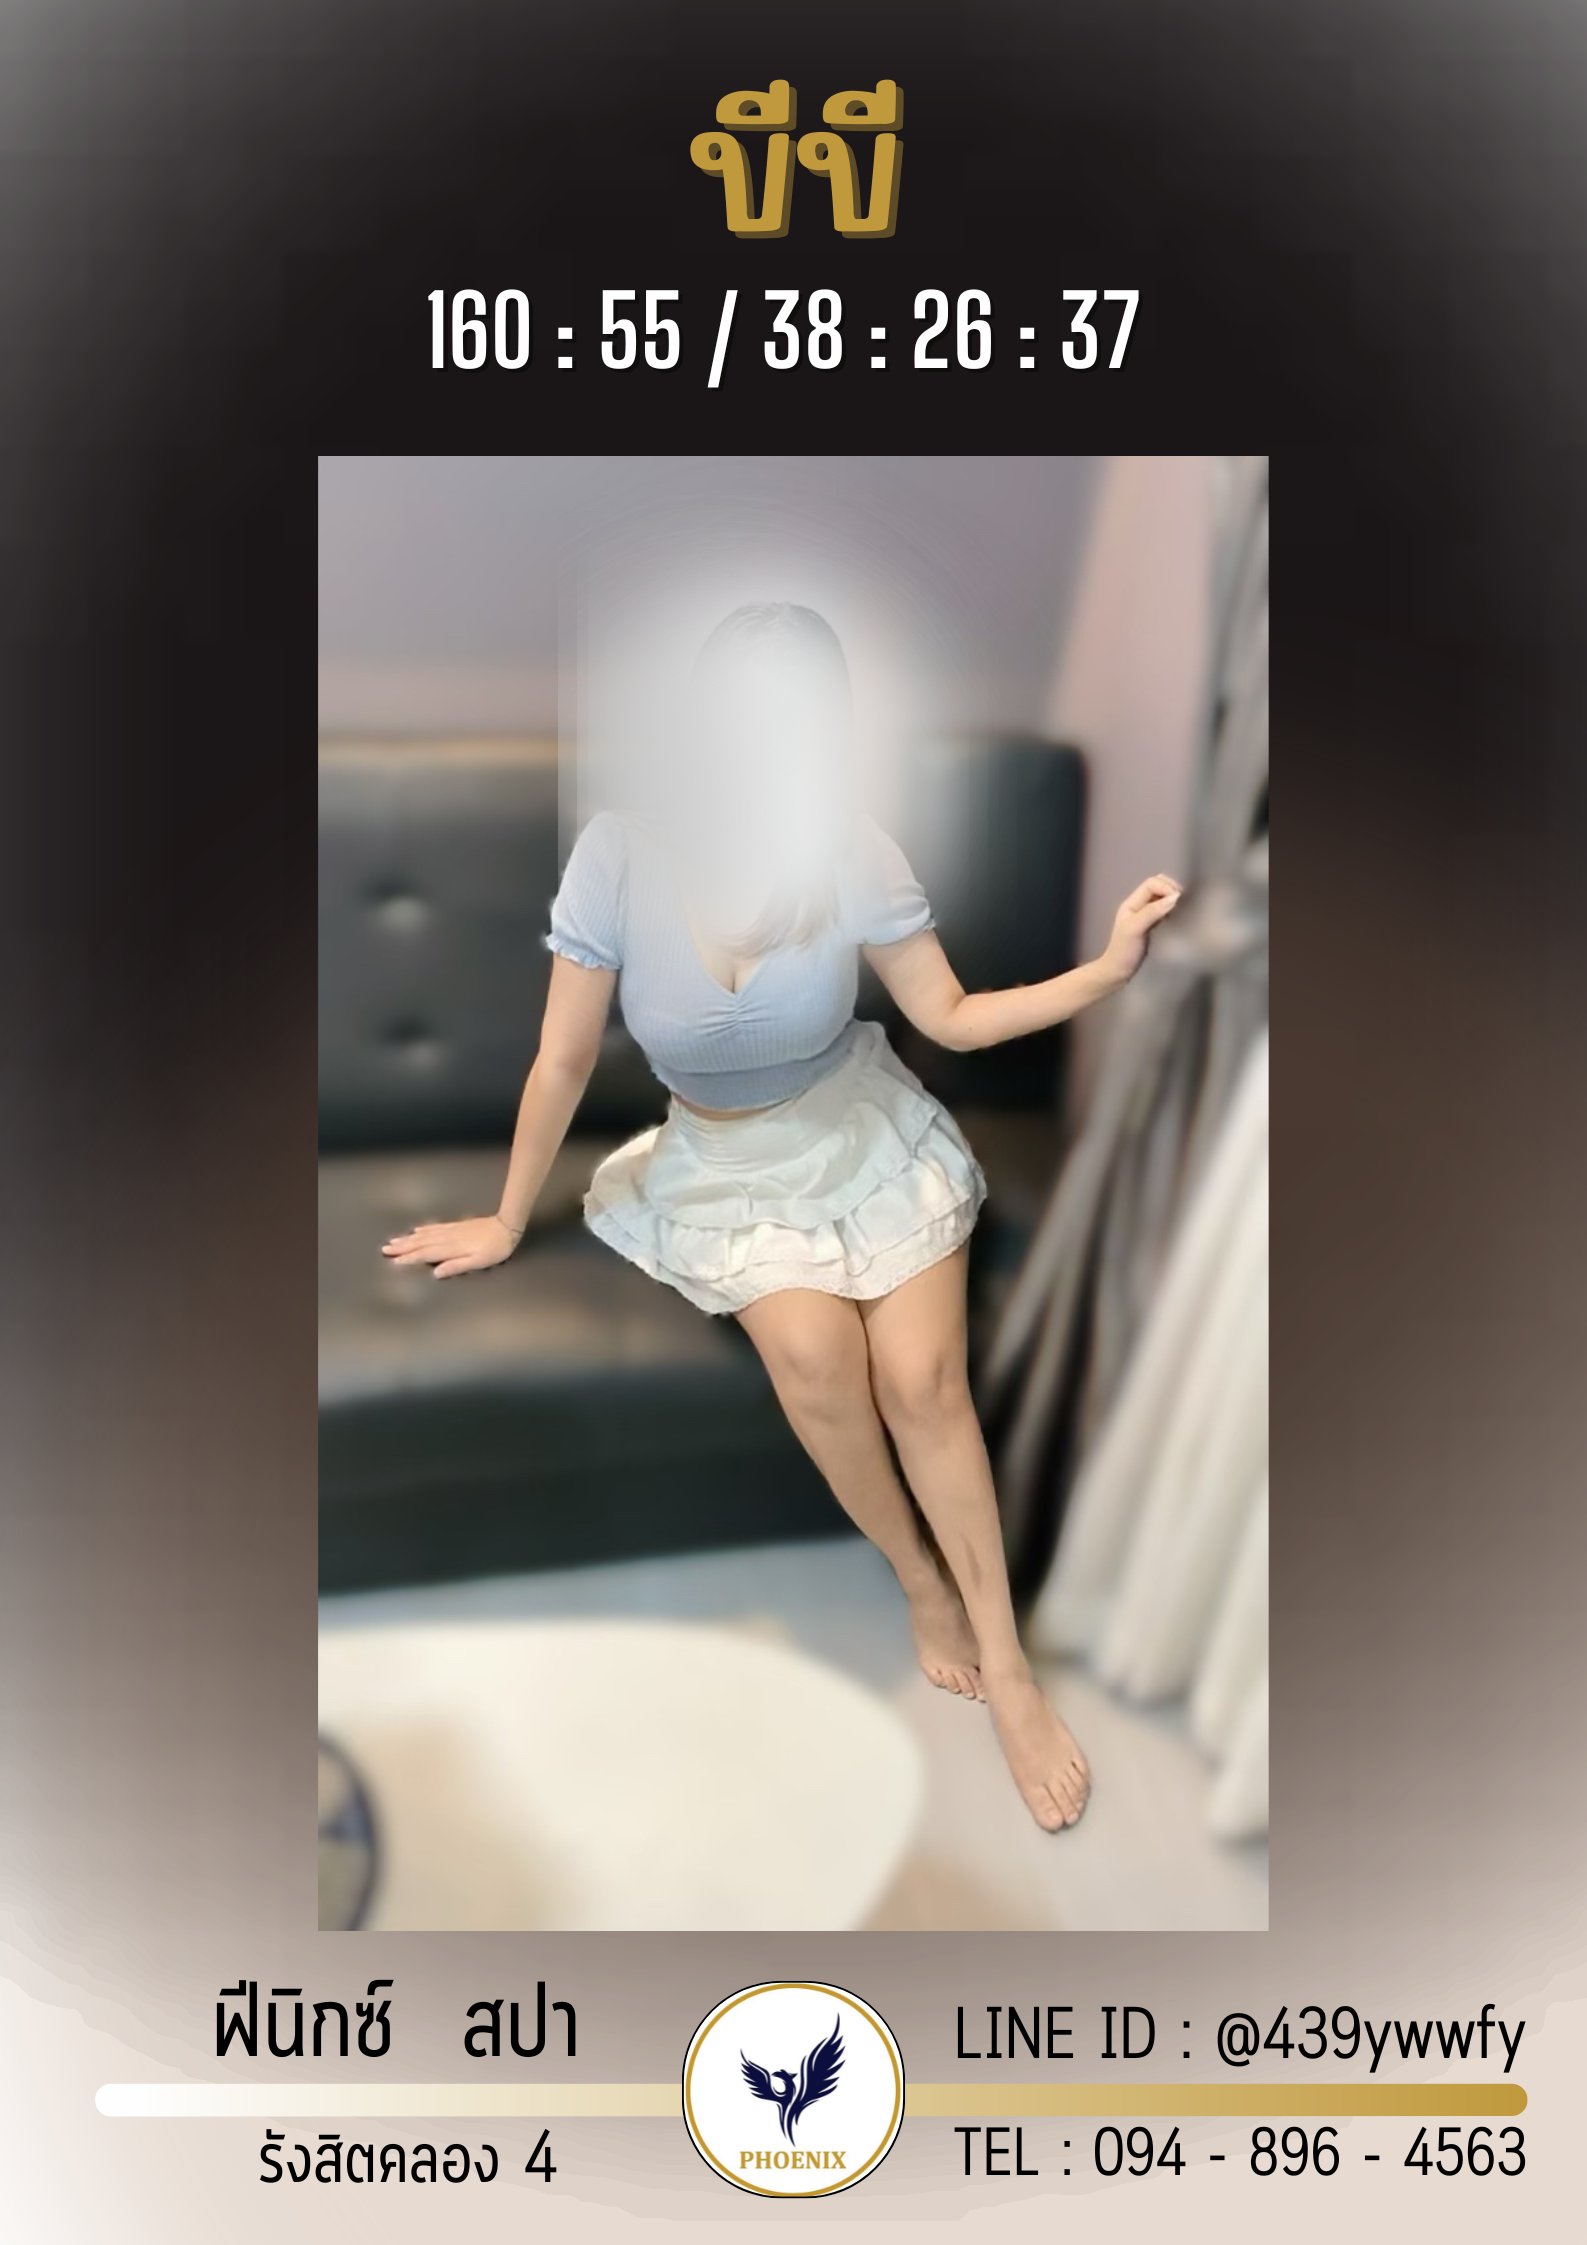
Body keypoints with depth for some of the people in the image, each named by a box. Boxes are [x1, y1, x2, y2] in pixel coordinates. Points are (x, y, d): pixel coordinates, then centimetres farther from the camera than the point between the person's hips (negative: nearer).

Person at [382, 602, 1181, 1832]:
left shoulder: (853, 853, -18)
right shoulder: (623, 852, -21)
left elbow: (955, 1019, -7)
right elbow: (564, 1060, -10)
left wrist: (1107, 967, -20)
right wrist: (507, 1224, -1)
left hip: (872, 1138, 0)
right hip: (728, 1169, 0)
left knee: (922, 1372, -21)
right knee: (814, 1347, -28)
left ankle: (1005, 1654, -4)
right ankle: (921, 1582, -3)